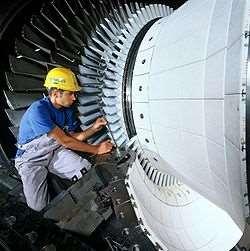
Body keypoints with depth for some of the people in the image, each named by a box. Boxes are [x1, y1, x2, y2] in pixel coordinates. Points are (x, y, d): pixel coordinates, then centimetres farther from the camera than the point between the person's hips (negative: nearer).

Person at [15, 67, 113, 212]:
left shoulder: (67, 110, -3)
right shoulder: (38, 110, -27)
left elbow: (73, 137, -1)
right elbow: (65, 141, -26)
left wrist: (93, 128, -15)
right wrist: (96, 149, -20)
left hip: (55, 152, 5)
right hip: (31, 159, -5)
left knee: (87, 171, -17)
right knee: (39, 206, -16)